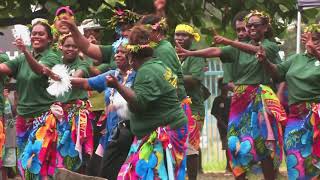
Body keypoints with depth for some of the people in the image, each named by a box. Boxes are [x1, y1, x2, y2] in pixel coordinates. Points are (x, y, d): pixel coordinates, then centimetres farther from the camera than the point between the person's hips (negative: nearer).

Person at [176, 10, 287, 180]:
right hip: (241, 99, 4)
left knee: (263, 143, -6)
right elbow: (216, 51, 0)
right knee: (238, 142, 0)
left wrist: (229, 42, -29)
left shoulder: (271, 46, 2)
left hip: (261, 99, -4)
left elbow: (255, 50, -19)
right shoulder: (239, 48, 12)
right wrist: (189, 53, -13)